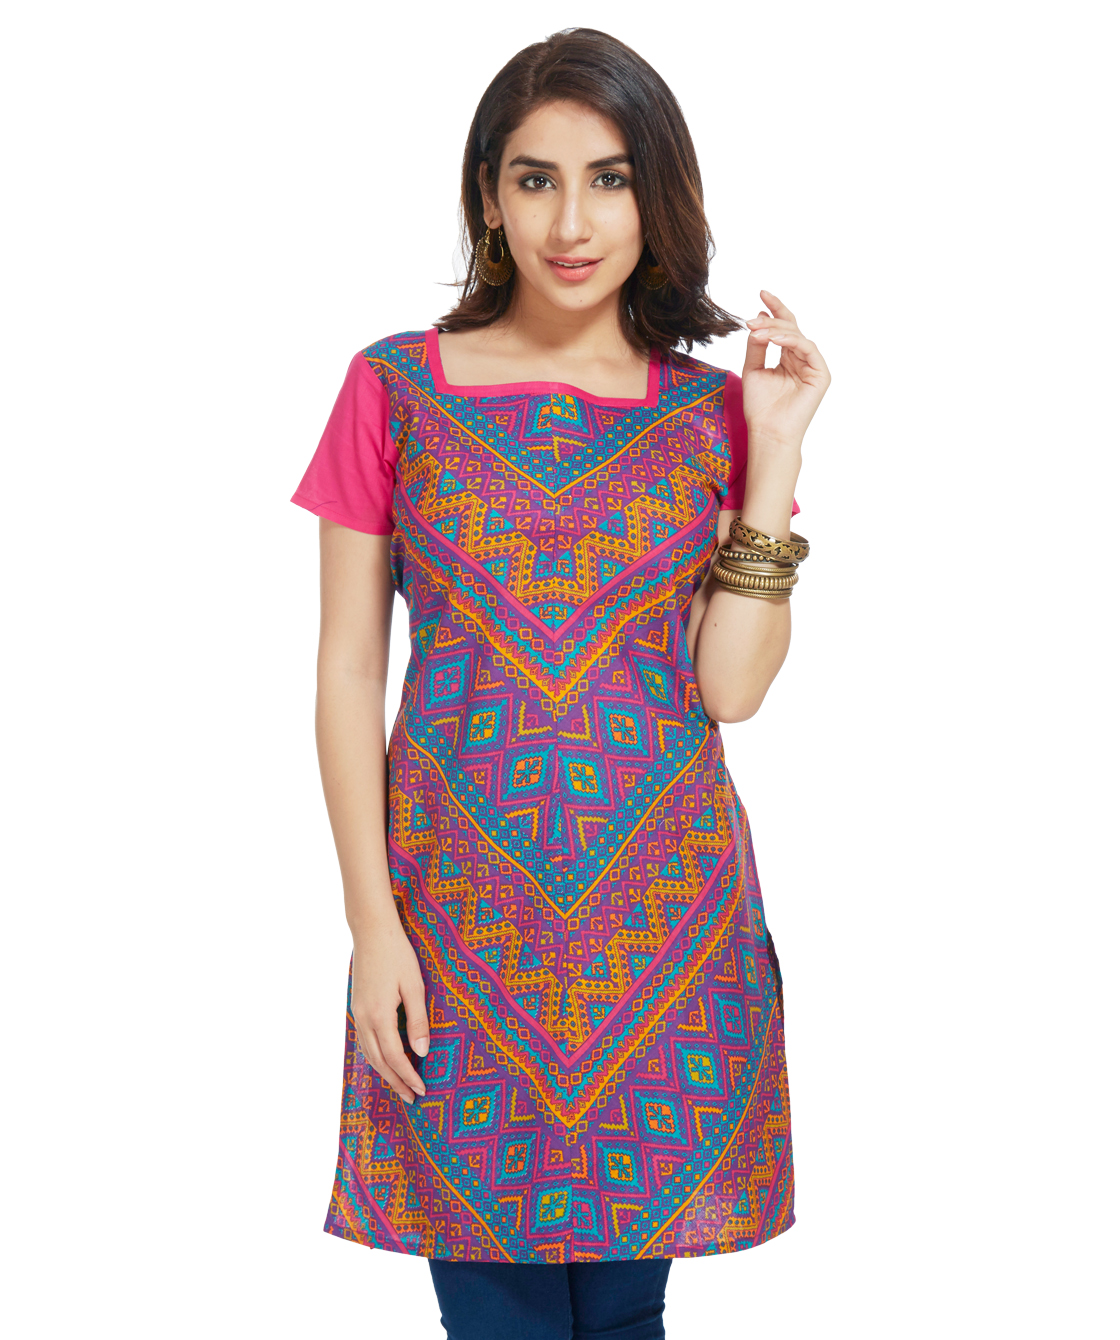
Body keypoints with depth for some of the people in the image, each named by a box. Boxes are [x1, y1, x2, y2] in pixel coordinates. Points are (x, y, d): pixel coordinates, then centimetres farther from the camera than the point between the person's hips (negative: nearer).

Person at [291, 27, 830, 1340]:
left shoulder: (713, 410, 4)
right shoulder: (396, 387, 0)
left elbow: (730, 688, -3)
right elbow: (347, 673, 0)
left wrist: (774, 458, -7)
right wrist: (372, 922, -5)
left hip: (663, 912, 1)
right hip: (460, 912, -1)